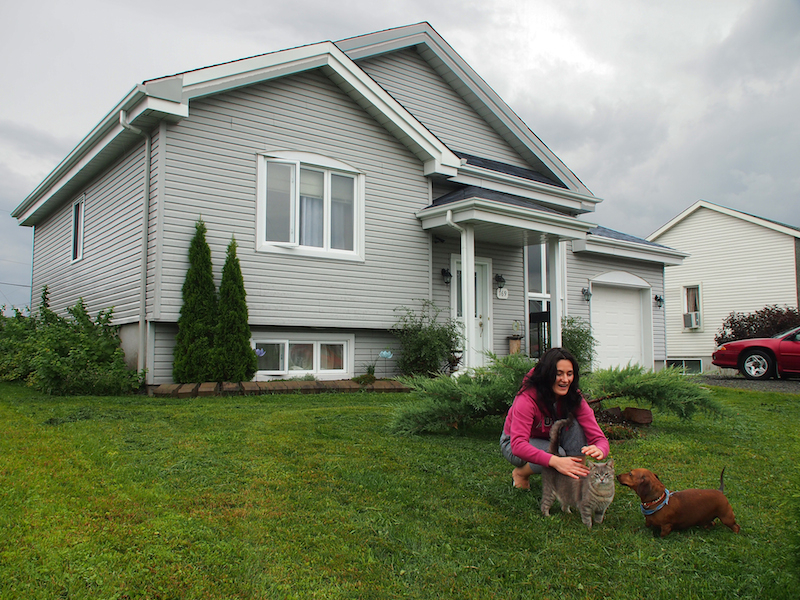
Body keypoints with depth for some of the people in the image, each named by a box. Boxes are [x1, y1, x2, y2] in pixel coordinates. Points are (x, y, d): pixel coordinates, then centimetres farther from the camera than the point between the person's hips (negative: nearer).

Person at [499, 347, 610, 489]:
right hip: (512, 445, -4)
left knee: (575, 426, -25)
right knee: (558, 454, -33)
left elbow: (599, 438, -23)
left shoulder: (575, 398, -18)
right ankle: (519, 473, -5)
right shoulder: (527, 399, -33)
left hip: (548, 440, 4)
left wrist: (599, 451, -49)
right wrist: (555, 461, -59)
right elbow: (517, 445, -44)